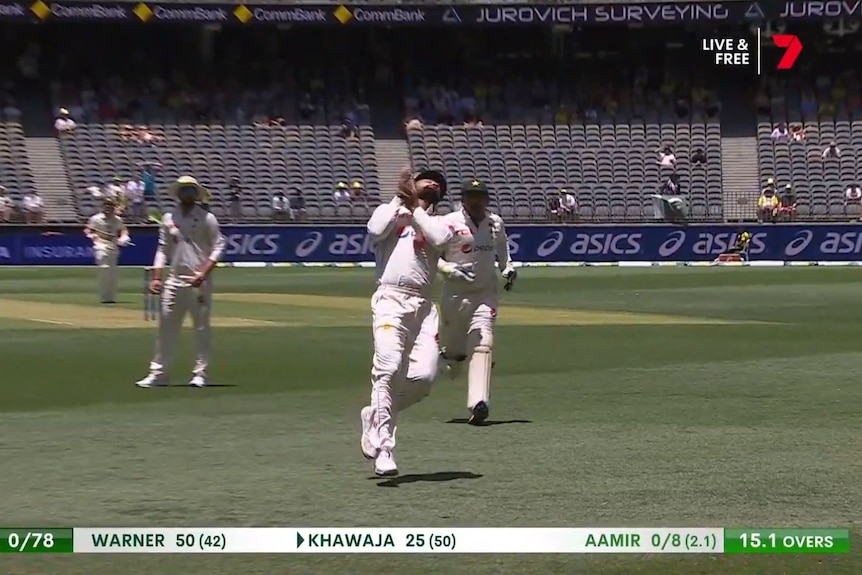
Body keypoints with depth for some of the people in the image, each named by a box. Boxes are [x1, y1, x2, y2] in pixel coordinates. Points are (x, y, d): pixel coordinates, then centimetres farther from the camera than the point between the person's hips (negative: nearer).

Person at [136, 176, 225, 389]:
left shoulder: (206, 218, -2)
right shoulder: (169, 218, 10)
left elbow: (218, 246, -4)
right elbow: (163, 249, 12)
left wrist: (204, 272, -16)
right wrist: (156, 277, 3)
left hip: (199, 282, -3)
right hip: (174, 281, 3)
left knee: (201, 328, 2)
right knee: (166, 327, 3)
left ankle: (200, 374, 9)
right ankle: (157, 373, 6)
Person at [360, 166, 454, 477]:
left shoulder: (436, 222, 24)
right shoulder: (390, 211, 17)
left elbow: (442, 239, 0)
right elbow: (375, 230, -6)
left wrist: (414, 208, -1)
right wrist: (400, 199, 2)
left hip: (423, 305, 4)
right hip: (390, 299, -4)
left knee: (423, 376, -12)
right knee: (388, 367, -22)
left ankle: (376, 415, 13)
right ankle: (383, 447, -20)